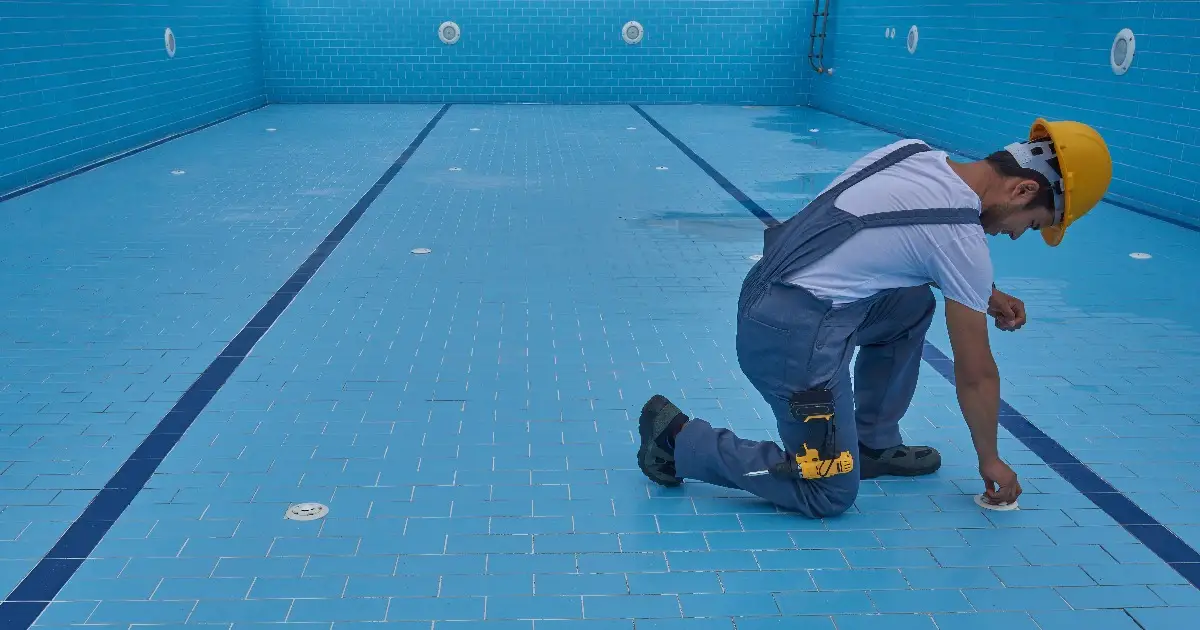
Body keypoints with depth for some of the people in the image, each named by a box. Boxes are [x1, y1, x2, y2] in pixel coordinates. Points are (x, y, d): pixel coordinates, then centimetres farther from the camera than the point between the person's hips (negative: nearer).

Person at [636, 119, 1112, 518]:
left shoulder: (914, 152, 6)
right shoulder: (962, 239, -13)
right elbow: (975, 375, -2)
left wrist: (984, 295, 22)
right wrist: (990, 460, 14)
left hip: (762, 296, 9)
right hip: (794, 337, -9)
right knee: (829, 495, 3)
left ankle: (873, 446, 30)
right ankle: (681, 440, 2)